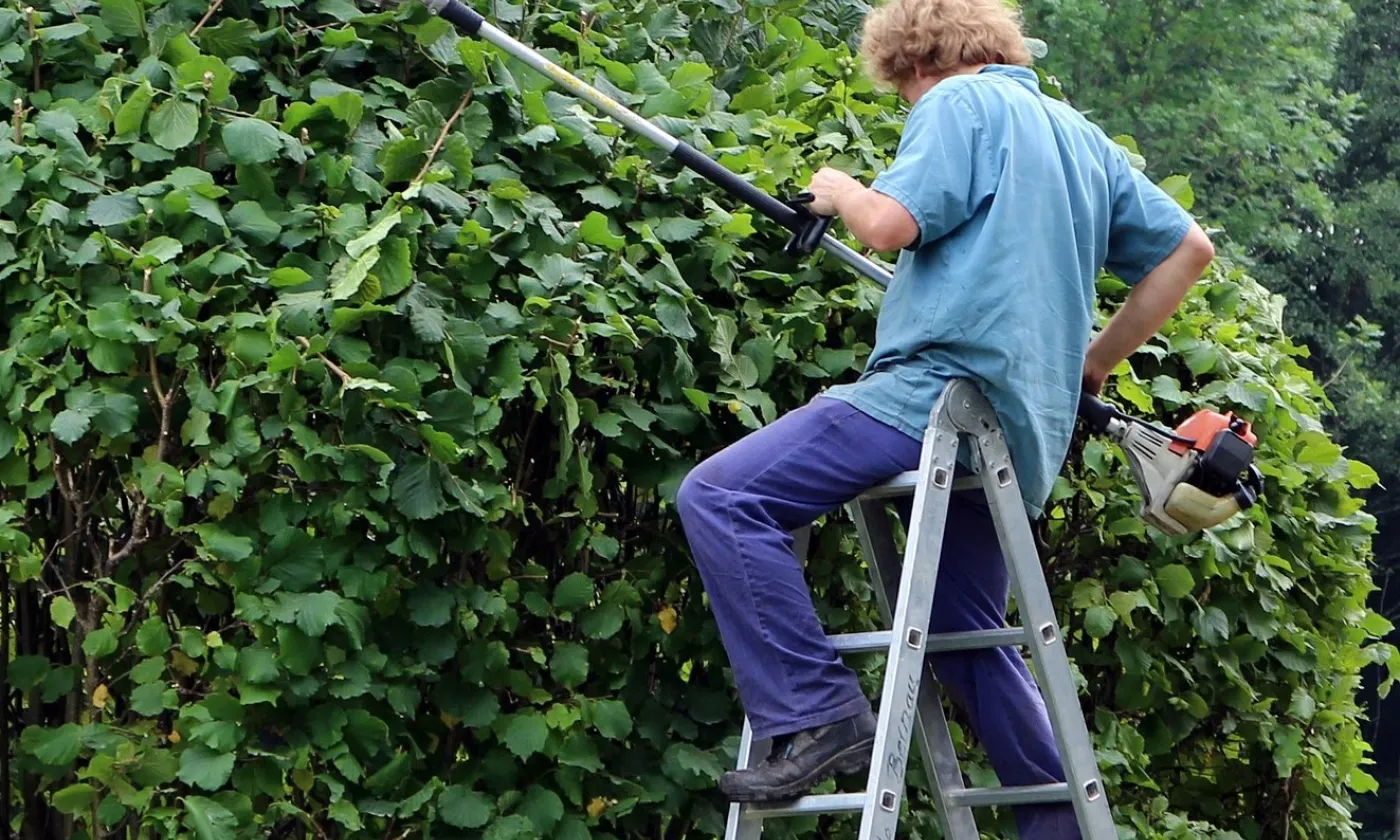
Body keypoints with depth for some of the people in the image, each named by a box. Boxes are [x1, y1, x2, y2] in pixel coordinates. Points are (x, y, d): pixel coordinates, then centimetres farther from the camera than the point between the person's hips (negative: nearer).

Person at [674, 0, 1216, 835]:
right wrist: (1093, 362, 26)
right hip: (1024, 425, 9)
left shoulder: (960, 102, -1)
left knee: (719, 497, -12)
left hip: (942, 385, -9)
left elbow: (891, 223, -15)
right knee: (971, 636, 22)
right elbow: (1189, 248, 24)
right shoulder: (1082, 136, 23)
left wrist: (839, 190, 7)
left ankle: (817, 714, -18)